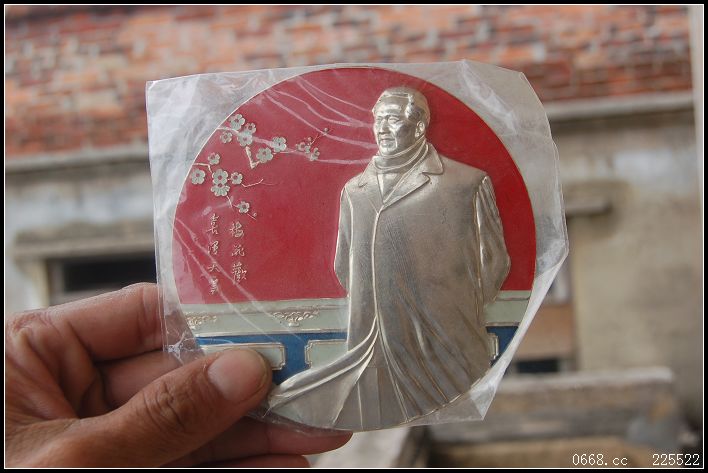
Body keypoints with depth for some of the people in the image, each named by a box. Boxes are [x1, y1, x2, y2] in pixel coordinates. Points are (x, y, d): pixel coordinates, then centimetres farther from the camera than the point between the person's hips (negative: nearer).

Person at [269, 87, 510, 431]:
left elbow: (493, 261, 2)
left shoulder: (466, 185, -3)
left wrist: (462, 316, 6)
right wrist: (371, 311, 12)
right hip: (373, 354, 4)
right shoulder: (353, 191, 11)